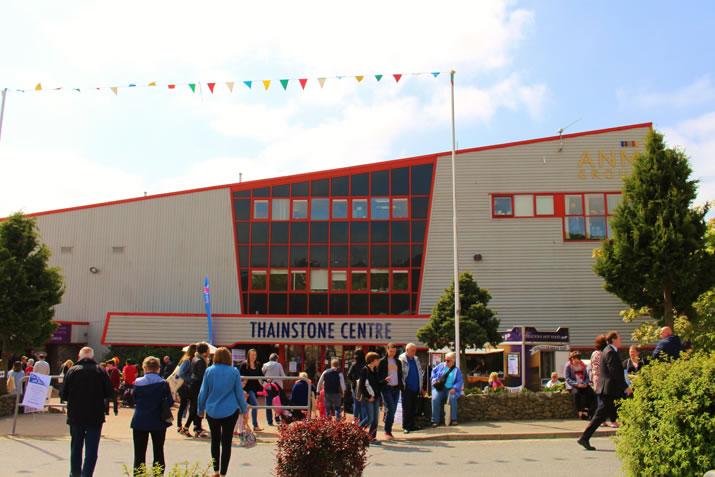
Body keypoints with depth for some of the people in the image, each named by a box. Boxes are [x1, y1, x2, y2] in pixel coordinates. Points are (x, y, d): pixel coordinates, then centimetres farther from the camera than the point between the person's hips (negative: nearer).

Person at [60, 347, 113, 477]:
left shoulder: (72, 370, -3)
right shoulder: (100, 371, -5)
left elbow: (63, 394, -3)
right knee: (91, 448, 2)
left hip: (75, 416, 2)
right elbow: (108, 392, -3)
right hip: (95, 416, -2)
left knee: (76, 446, 19)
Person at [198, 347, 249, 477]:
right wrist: (244, 410, 12)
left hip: (212, 411, 2)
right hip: (230, 411, -1)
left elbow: (203, 392, 2)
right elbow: (239, 393, 2)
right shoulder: (234, 372, -3)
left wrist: (200, 409, 14)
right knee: (226, 442, 4)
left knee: (215, 441, 18)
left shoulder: (209, 371, -2)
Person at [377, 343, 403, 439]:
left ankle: (389, 431, 16)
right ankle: (387, 431, -4)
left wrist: (402, 385, 10)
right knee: (390, 408, -15)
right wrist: (384, 380, -19)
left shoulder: (398, 362, 15)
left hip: (396, 388, 5)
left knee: (393, 410, 6)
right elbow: (378, 375, -2)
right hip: (386, 388, -5)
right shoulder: (382, 362, 0)